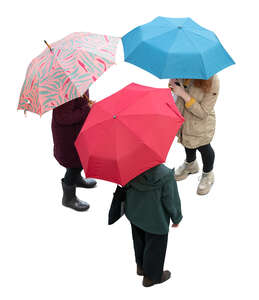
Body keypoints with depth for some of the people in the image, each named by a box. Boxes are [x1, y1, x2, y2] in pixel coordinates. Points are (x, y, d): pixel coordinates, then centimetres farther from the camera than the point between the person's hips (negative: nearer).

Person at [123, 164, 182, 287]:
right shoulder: (166, 175, -33)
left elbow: (125, 187, -3)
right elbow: (171, 201, -21)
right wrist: (176, 217, -2)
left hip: (134, 213, 5)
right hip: (156, 219, -5)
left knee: (139, 241, 28)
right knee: (155, 246, 18)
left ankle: (141, 267, 51)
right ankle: (151, 276, 38)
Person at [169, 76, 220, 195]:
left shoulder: (212, 81, -33)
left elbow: (203, 113, -29)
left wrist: (184, 95, -35)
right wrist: (172, 84, -20)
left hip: (200, 126, -5)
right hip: (183, 118, 5)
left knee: (203, 147, 18)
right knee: (187, 142, 29)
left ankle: (207, 174, 49)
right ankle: (190, 164, 61)